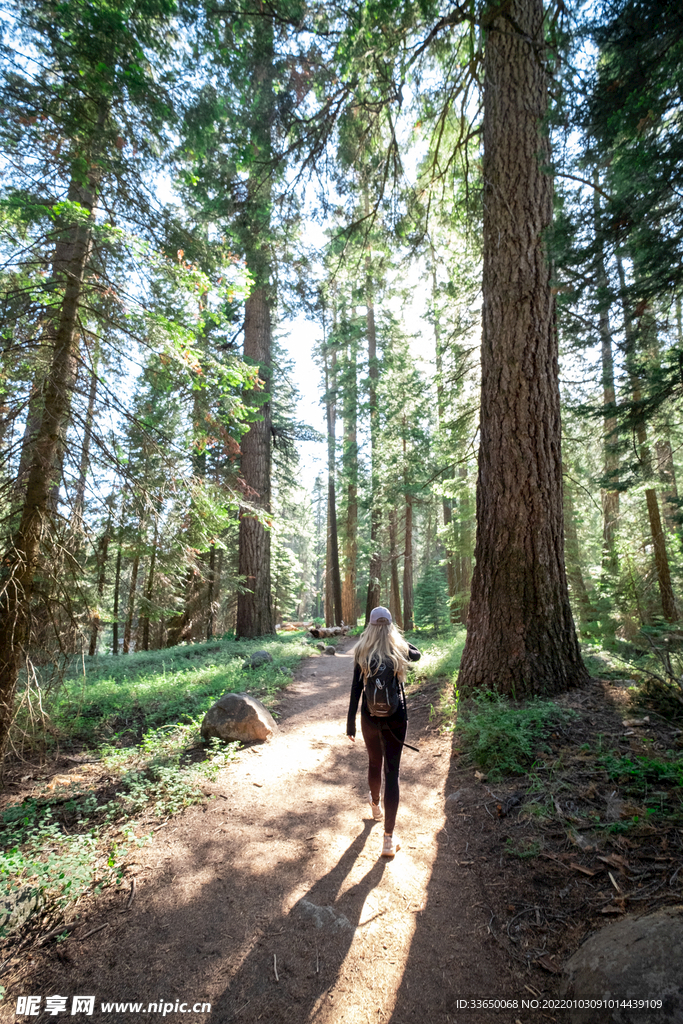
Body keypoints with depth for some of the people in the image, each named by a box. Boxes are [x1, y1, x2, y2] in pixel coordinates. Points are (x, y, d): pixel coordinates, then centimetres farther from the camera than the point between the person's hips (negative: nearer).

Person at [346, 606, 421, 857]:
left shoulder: (362, 651, -7)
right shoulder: (400, 650, -6)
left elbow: (356, 688, -6)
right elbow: (417, 654, 18)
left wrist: (350, 721, 1)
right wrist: (396, 636, 19)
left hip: (370, 715, 1)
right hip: (395, 716, -1)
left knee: (374, 763, 24)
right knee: (391, 772, 3)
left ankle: (375, 805, 51)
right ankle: (388, 839, 4)